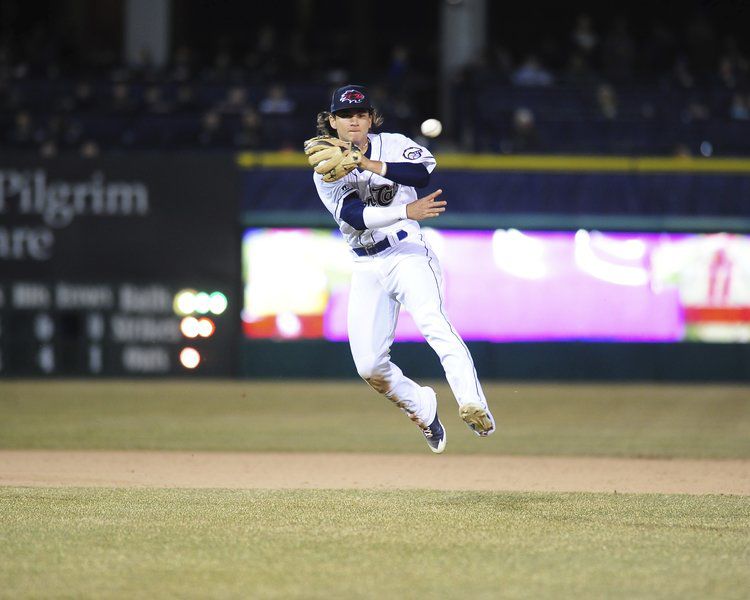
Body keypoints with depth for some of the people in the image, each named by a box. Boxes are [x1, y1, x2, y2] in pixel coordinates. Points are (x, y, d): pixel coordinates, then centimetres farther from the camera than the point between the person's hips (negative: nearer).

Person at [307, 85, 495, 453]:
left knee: (433, 323, -29)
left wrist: (369, 165, -26)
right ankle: (423, 410, 24)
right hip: (366, 268, 3)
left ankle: (474, 408, -42)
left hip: (407, 254, -3)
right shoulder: (326, 173, 1)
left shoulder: (393, 146, 1)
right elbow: (355, 216, -17)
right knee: (369, 366, -3)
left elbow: (423, 171, -21)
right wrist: (407, 211, -32)